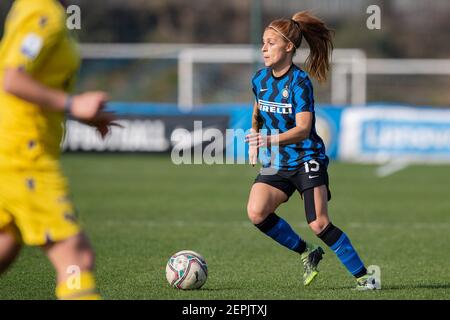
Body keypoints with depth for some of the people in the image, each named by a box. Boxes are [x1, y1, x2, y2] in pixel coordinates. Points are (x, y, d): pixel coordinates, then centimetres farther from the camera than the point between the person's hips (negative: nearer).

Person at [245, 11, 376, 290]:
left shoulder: (299, 81, -16)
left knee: (319, 225, -16)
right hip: (276, 163, 6)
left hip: (307, 159, -6)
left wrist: (270, 139, -41)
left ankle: (363, 276, -1)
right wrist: (254, 143, 11)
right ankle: (307, 253, 4)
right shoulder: (260, 79, 4)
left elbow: (303, 129, -26)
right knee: (256, 212, -17)